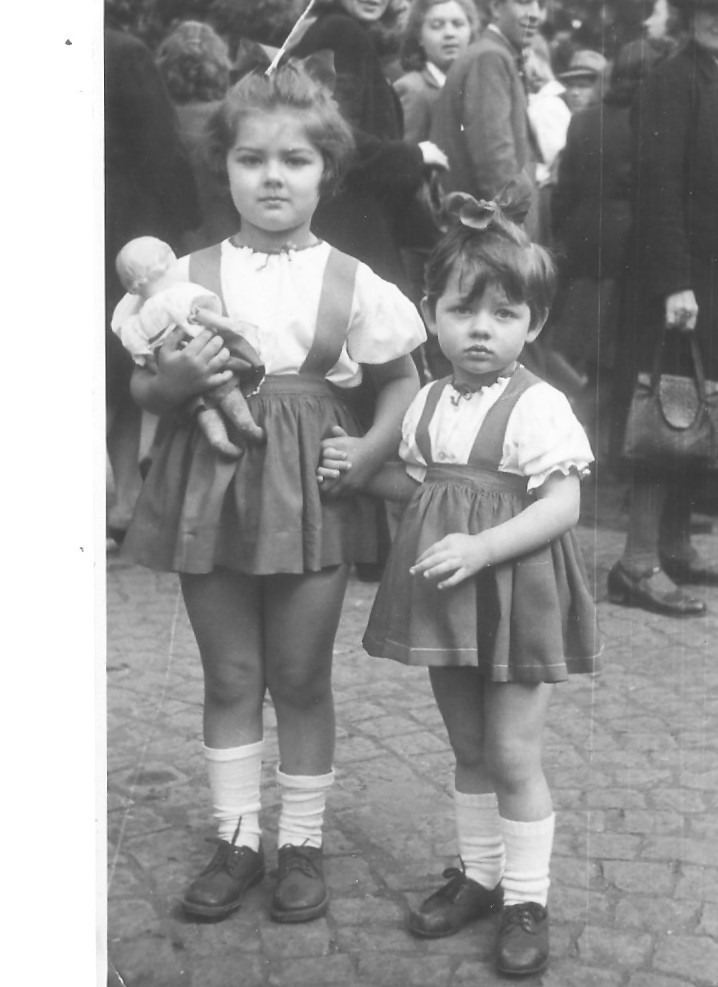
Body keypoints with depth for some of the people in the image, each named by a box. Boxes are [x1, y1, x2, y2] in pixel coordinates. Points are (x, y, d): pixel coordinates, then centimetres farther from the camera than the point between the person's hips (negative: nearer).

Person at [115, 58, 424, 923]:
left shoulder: (353, 285, -3)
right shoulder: (187, 278, -1)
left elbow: (402, 382, 6)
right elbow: (142, 389, 5)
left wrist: (369, 453, -10)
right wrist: (173, 381, -17)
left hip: (311, 494, -1)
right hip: (210, 487, 1)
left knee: (300, 677, 9)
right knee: (228, 675, 11)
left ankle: (302, 843, 25)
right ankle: (237, 839, 25)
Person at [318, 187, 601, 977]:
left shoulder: (539, 407, -14)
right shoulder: (428, 404, 5)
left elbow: (562, 505, -19)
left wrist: (481, 548, -28)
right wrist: (358, 470, 3)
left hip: (516, 599, -6)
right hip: (448, 601, 6)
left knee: (512, 754, 1)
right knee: (468, 748, 17)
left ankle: (526, 900, 16)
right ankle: (478, 874, 32)